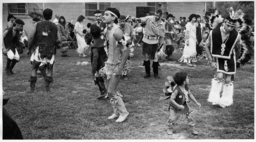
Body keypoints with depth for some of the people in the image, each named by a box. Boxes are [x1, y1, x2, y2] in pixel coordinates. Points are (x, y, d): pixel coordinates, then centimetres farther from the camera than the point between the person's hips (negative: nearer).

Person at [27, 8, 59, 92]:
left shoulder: (37, 25, 1)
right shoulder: (54, 26, 3)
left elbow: (31, 37, -6)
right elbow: (57, 40, 3)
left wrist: (29, 48, 3)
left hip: (39, 49, 0)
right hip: (50, 50, 0)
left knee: (34, 68, 11)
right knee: (49, 68, 15)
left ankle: (32, 87, 7)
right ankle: (47, 86, 8)